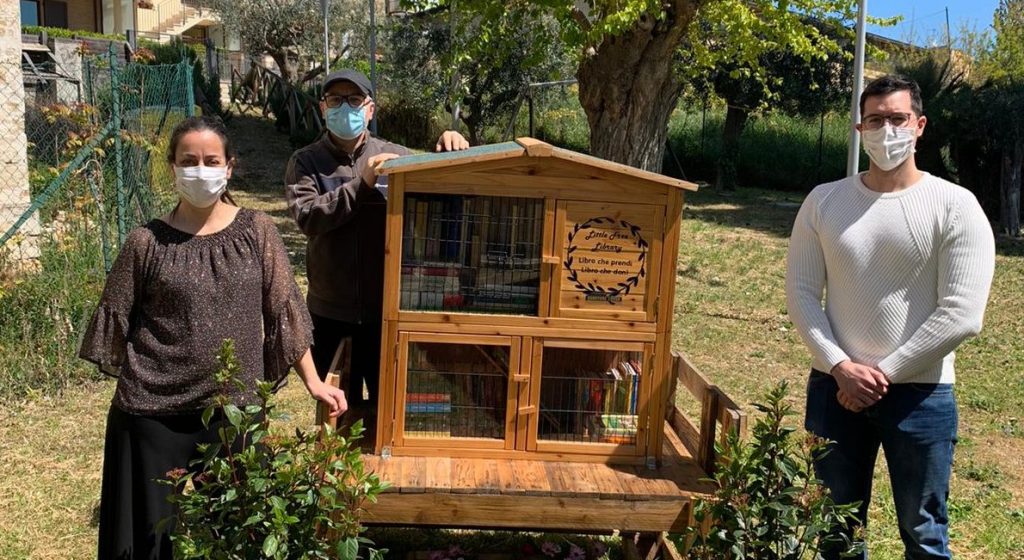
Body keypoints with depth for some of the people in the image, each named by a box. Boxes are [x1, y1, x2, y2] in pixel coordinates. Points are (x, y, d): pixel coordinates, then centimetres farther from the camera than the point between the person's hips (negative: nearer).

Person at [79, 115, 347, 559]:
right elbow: (115, 323, 5)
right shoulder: (147, 242, -3)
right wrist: (130, 380, 7)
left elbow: (284, 309, 4)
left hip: (235, 408, 1)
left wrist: (312, 380, 4)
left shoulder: (256, 232, 0)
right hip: (154, 413, -1)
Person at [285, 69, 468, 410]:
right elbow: (307, 217, -15)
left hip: (385, 307, 0)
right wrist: (362, 184, -23)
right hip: (329, 310, 0)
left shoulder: (396, 157, 1)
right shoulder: (305, 162, 1)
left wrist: (446, 154, -26)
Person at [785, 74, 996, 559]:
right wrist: (841, 367, -12)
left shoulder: (955, 206, -7)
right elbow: (801, 292, 0)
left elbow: (961, 314, -12)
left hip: (920, 393, -2)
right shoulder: (824, 201, 2)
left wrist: (883, 373, -13)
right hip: (834, 387, 3)